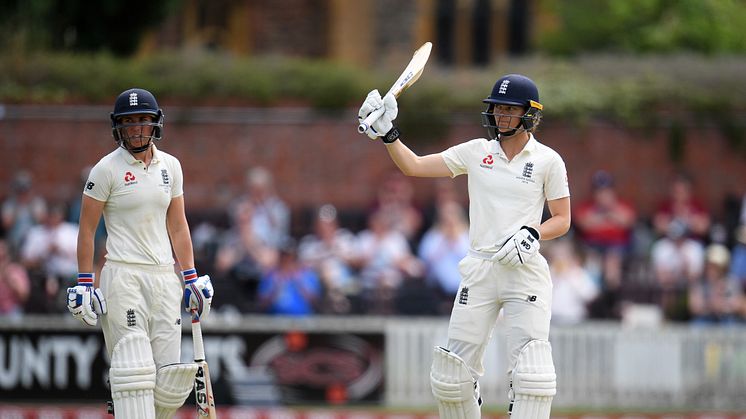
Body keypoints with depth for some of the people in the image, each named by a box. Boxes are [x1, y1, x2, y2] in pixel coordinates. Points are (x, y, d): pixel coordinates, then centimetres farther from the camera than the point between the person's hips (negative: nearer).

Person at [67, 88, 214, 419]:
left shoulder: (170, 166, 12)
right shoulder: (107, 169, -3)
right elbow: (86, 229, -1)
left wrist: (191, 279, 10)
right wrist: (85, 283, -6)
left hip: (164, 275, 5)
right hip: (123, 275, -5)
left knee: (171, 373, 0)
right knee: (134, 365, -13)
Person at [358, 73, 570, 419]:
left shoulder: (548, 161, 1)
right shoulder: (476, 152, 9)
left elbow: (562, 219, 4)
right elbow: (413, 166, 10)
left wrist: (532, 234, -15)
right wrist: (386, 133, -2)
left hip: (526, 271, -3)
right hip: (479, 270, 3)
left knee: (531, 372, -15)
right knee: (454, 372, 1)